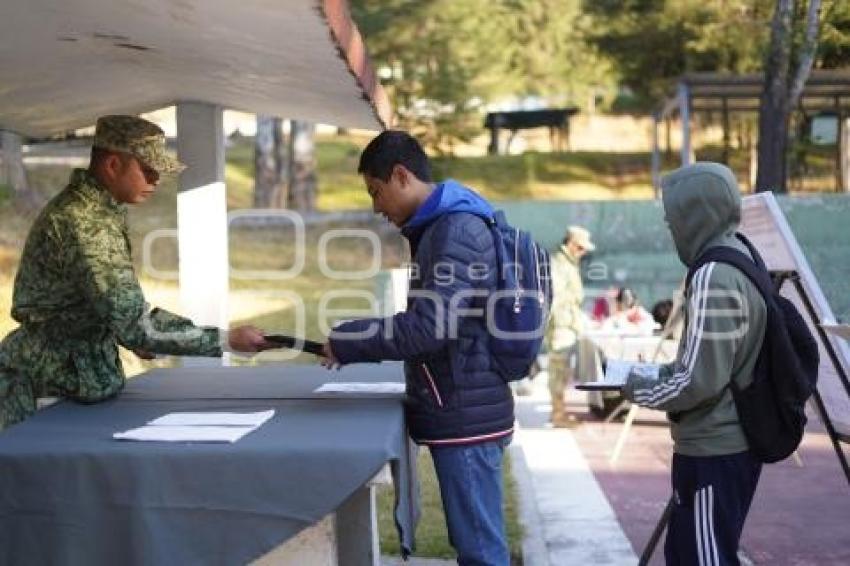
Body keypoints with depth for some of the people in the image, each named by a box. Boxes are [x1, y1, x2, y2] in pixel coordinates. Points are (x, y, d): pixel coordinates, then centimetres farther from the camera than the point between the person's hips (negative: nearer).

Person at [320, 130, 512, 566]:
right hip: (459, 412, 10)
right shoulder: (441, 228, 16)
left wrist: (346, 341, -13)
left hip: (465, 416, -10)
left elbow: (428, 328, -23)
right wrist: (354, 342, 10)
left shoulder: (457, 229, -16)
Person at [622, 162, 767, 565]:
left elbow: (699, 381, -23)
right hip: (737, 442, 9)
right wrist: (664, 372, 13)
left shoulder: (714, 277, -21)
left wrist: (639, 390, -8)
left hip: (712, 451, -9)